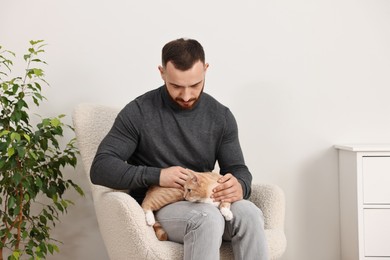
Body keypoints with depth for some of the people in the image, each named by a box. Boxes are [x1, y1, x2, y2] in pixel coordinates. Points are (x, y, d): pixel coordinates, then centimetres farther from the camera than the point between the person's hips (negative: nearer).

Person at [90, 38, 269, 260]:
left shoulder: (221, 116, 5)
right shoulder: (139, 112, -6)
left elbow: (238, 169, 8)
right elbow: (101, 168, -10)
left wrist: (239, 186, -19)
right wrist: (156, 176, -23)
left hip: (205, 203, 4)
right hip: (156, 206, -3)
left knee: (248, 213, -30)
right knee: (208, 217, -36)